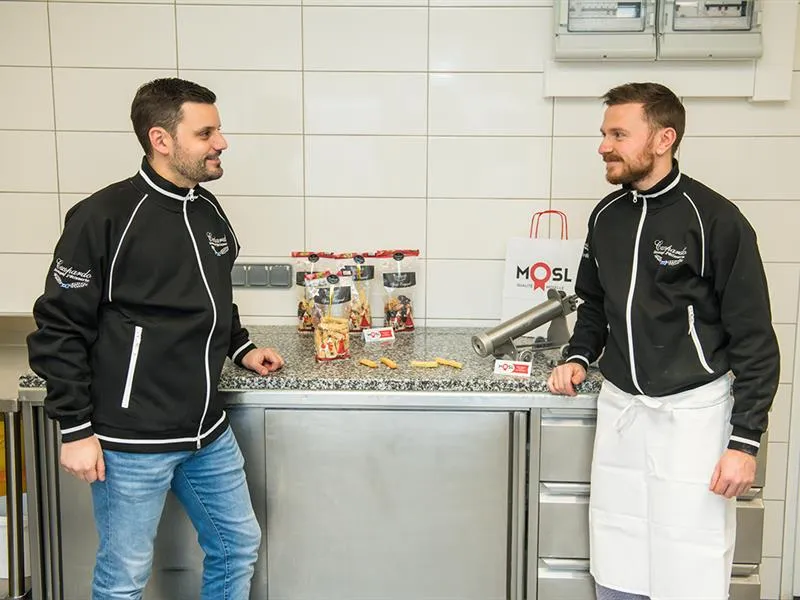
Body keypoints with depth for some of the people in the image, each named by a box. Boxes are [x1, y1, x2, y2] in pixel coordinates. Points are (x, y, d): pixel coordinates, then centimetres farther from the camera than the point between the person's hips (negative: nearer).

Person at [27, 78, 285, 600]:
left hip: (210, 432, 7)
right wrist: (75, 429, -13)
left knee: (239, 547, 17)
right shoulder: (103, 217, -15)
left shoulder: (208, 210, 7)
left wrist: (240, 348, 11)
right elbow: (59, 331, -12)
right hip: (133, 442, -7)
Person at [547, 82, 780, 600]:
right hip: (620, 408, 6)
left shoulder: (715, 219, -11)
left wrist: (745, 440, -12)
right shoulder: (606, 216, 6)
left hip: (692, 414, -5)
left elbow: (755, 340, -10)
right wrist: (579, 357, 3)